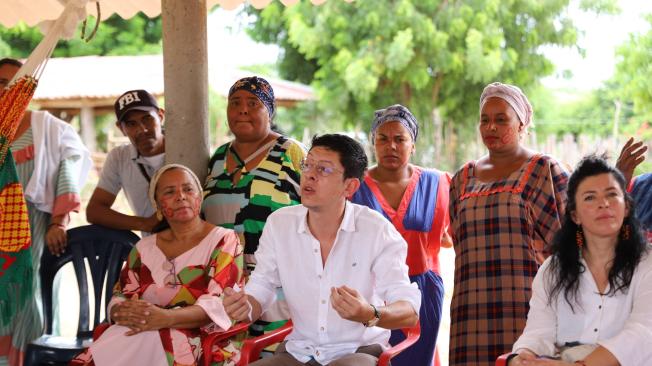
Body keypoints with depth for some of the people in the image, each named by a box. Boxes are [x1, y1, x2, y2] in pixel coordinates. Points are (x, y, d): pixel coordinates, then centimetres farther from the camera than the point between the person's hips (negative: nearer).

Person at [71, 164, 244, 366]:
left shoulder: (224, 241, 5)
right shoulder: (144, 247, 21)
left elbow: (219, 305, -9)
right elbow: (118, 298, 13)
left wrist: (166, 318, -27)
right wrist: (126, 312, -14)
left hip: (199, 341, -3)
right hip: (142, 337, 3)